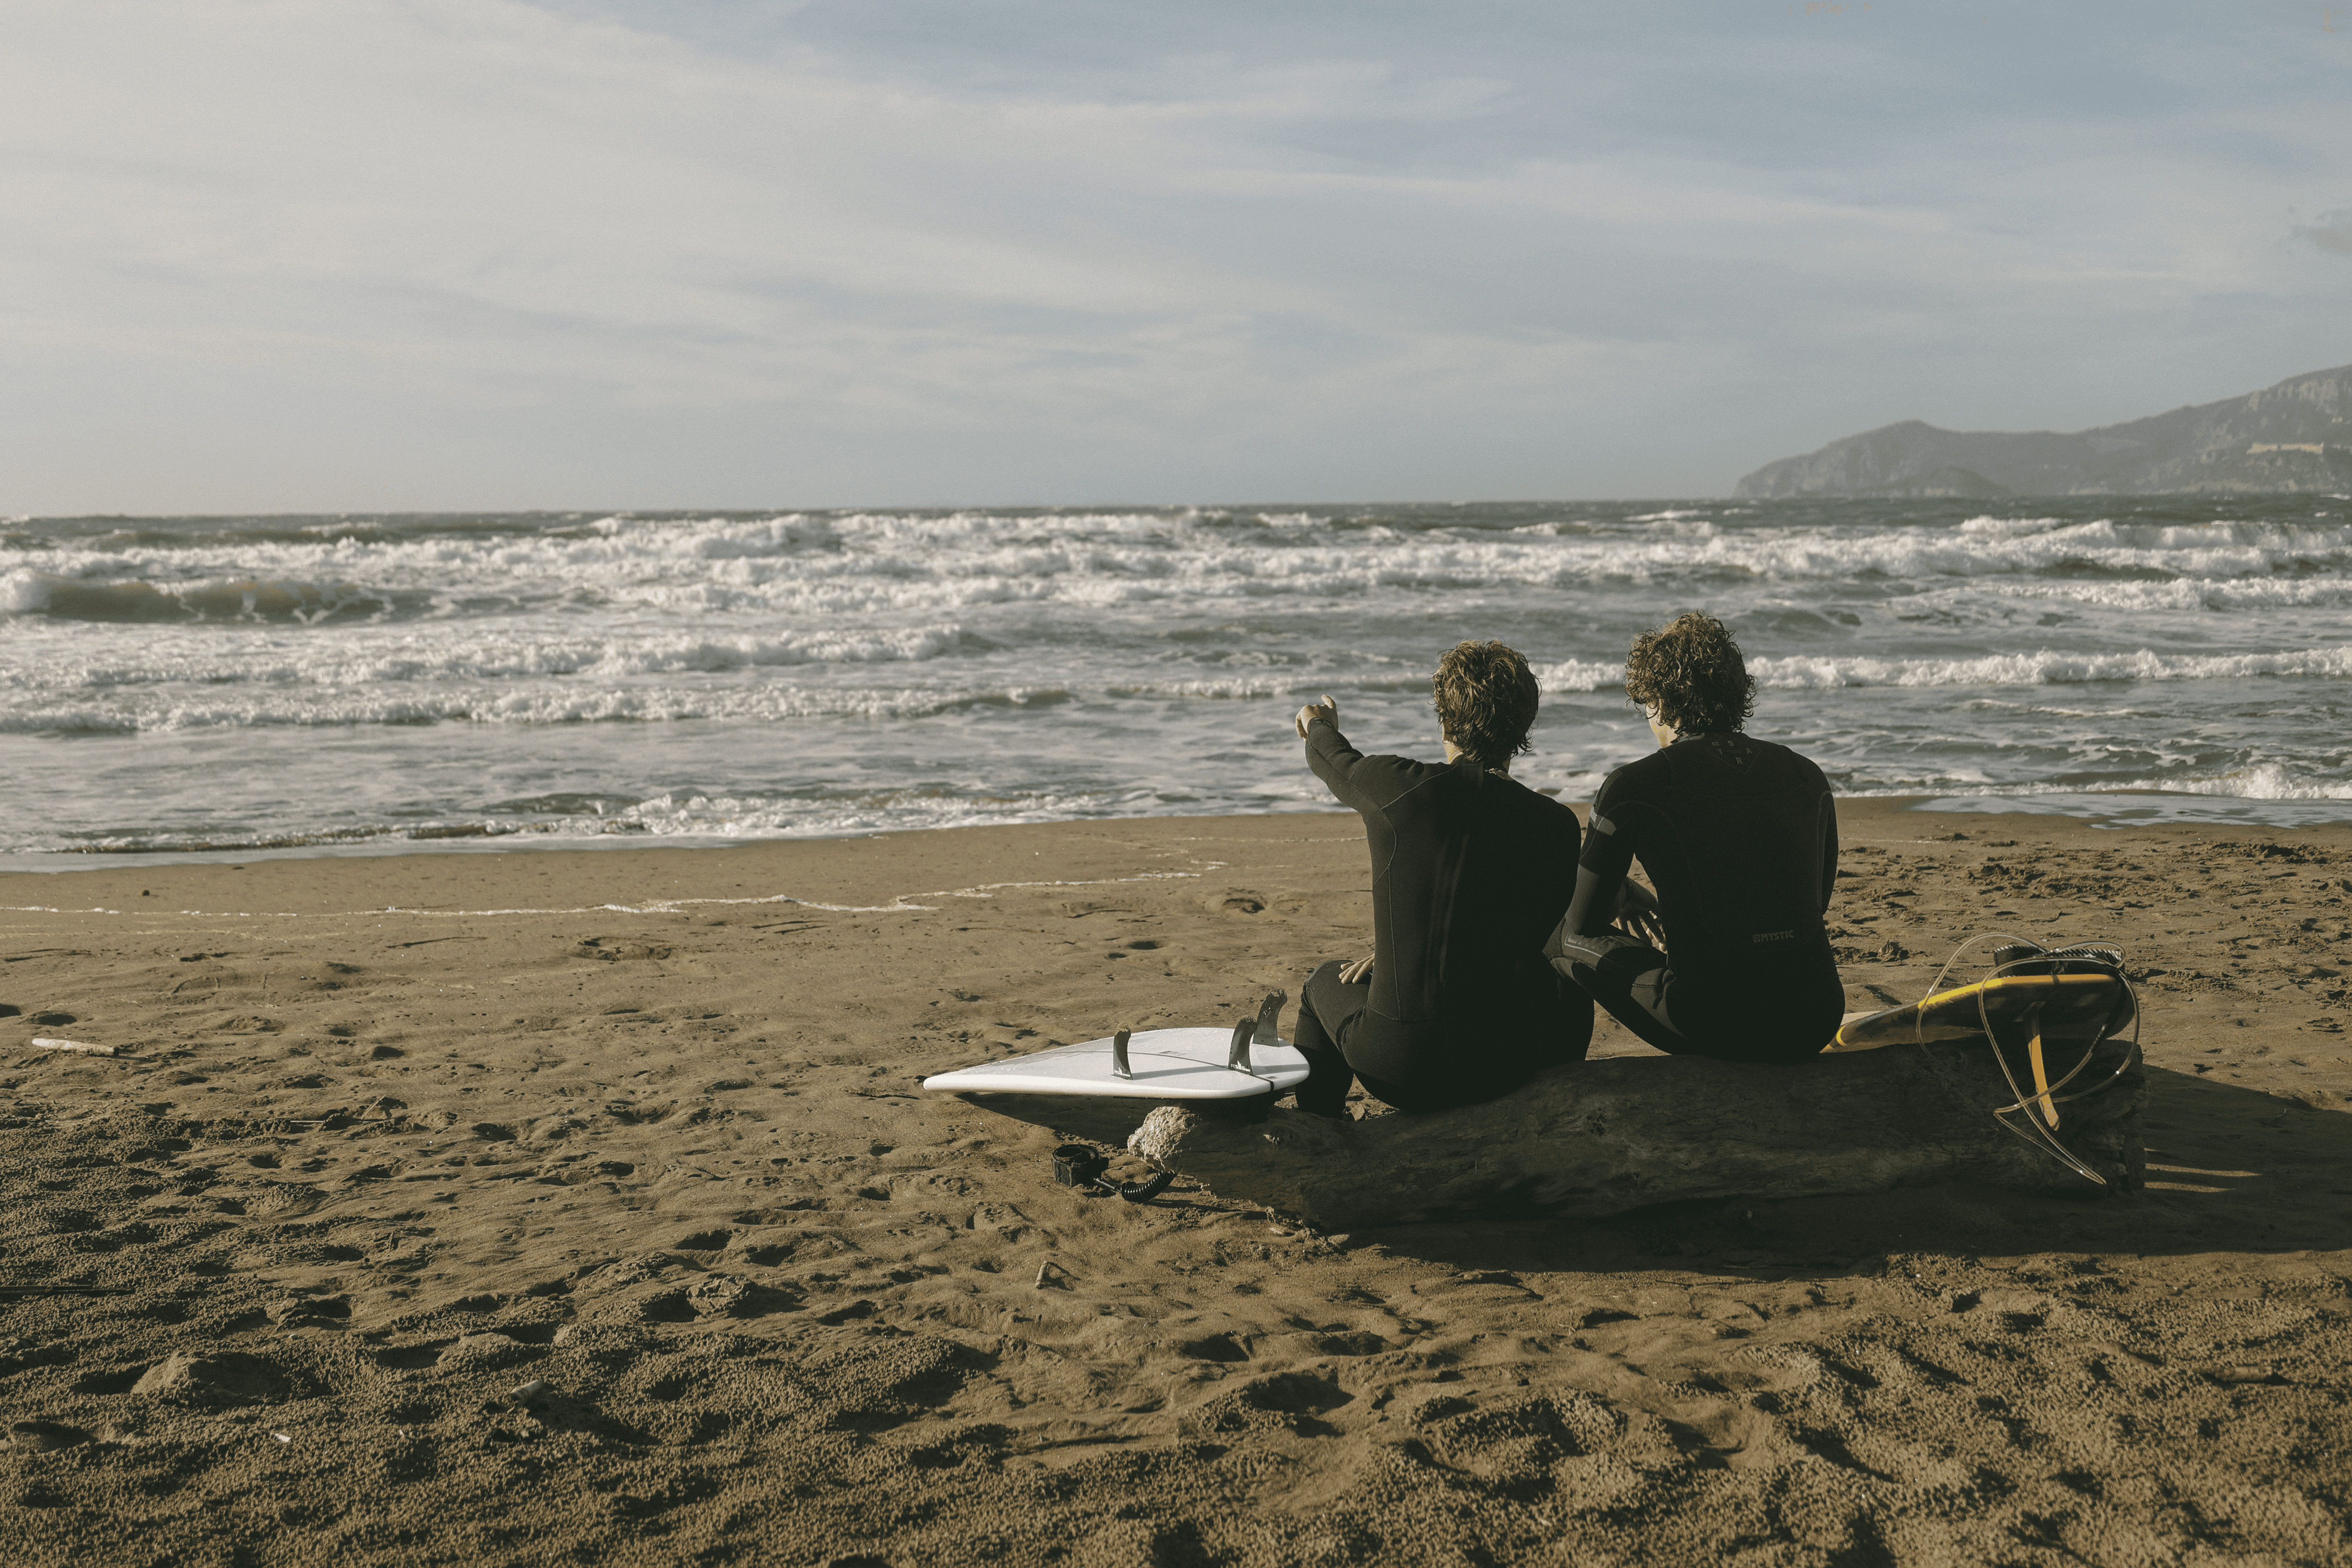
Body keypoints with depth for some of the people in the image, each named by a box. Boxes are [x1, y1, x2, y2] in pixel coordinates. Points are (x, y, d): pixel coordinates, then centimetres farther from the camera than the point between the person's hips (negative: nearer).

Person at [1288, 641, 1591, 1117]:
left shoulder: (1396, 787, -10)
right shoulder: (1557, 824, -4)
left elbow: (1332, 758, 15)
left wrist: (1319, 726, 42)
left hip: (1400, 1068, -1)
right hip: (1511, 1068, 1)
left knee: (1327, 982, 33)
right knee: (1572, 994, 35)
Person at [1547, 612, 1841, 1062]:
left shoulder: (1633, 787, -2)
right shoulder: (1809, 777, 11)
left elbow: (1585, 924, 5)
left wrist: (1626, 895, 28)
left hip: (1716, 1026, -4)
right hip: (1815, 1024, 5)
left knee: (1561, 938, 19)